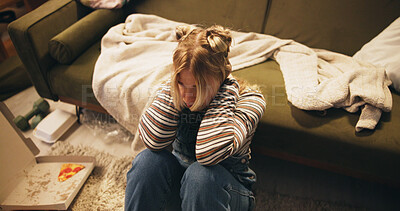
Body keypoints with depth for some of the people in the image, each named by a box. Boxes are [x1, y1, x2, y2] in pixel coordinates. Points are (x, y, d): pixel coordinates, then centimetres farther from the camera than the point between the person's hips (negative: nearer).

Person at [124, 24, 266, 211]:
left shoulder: (248, 100, -23)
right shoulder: (175, 89, -13)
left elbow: (209, 154, -39)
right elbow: (153, 141, -29)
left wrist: (226, 90, -32)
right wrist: (176, 85, -27)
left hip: (227, 190, -2)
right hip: (178, 180, 3)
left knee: (200, 173, -35)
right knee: (148, 160, -26)